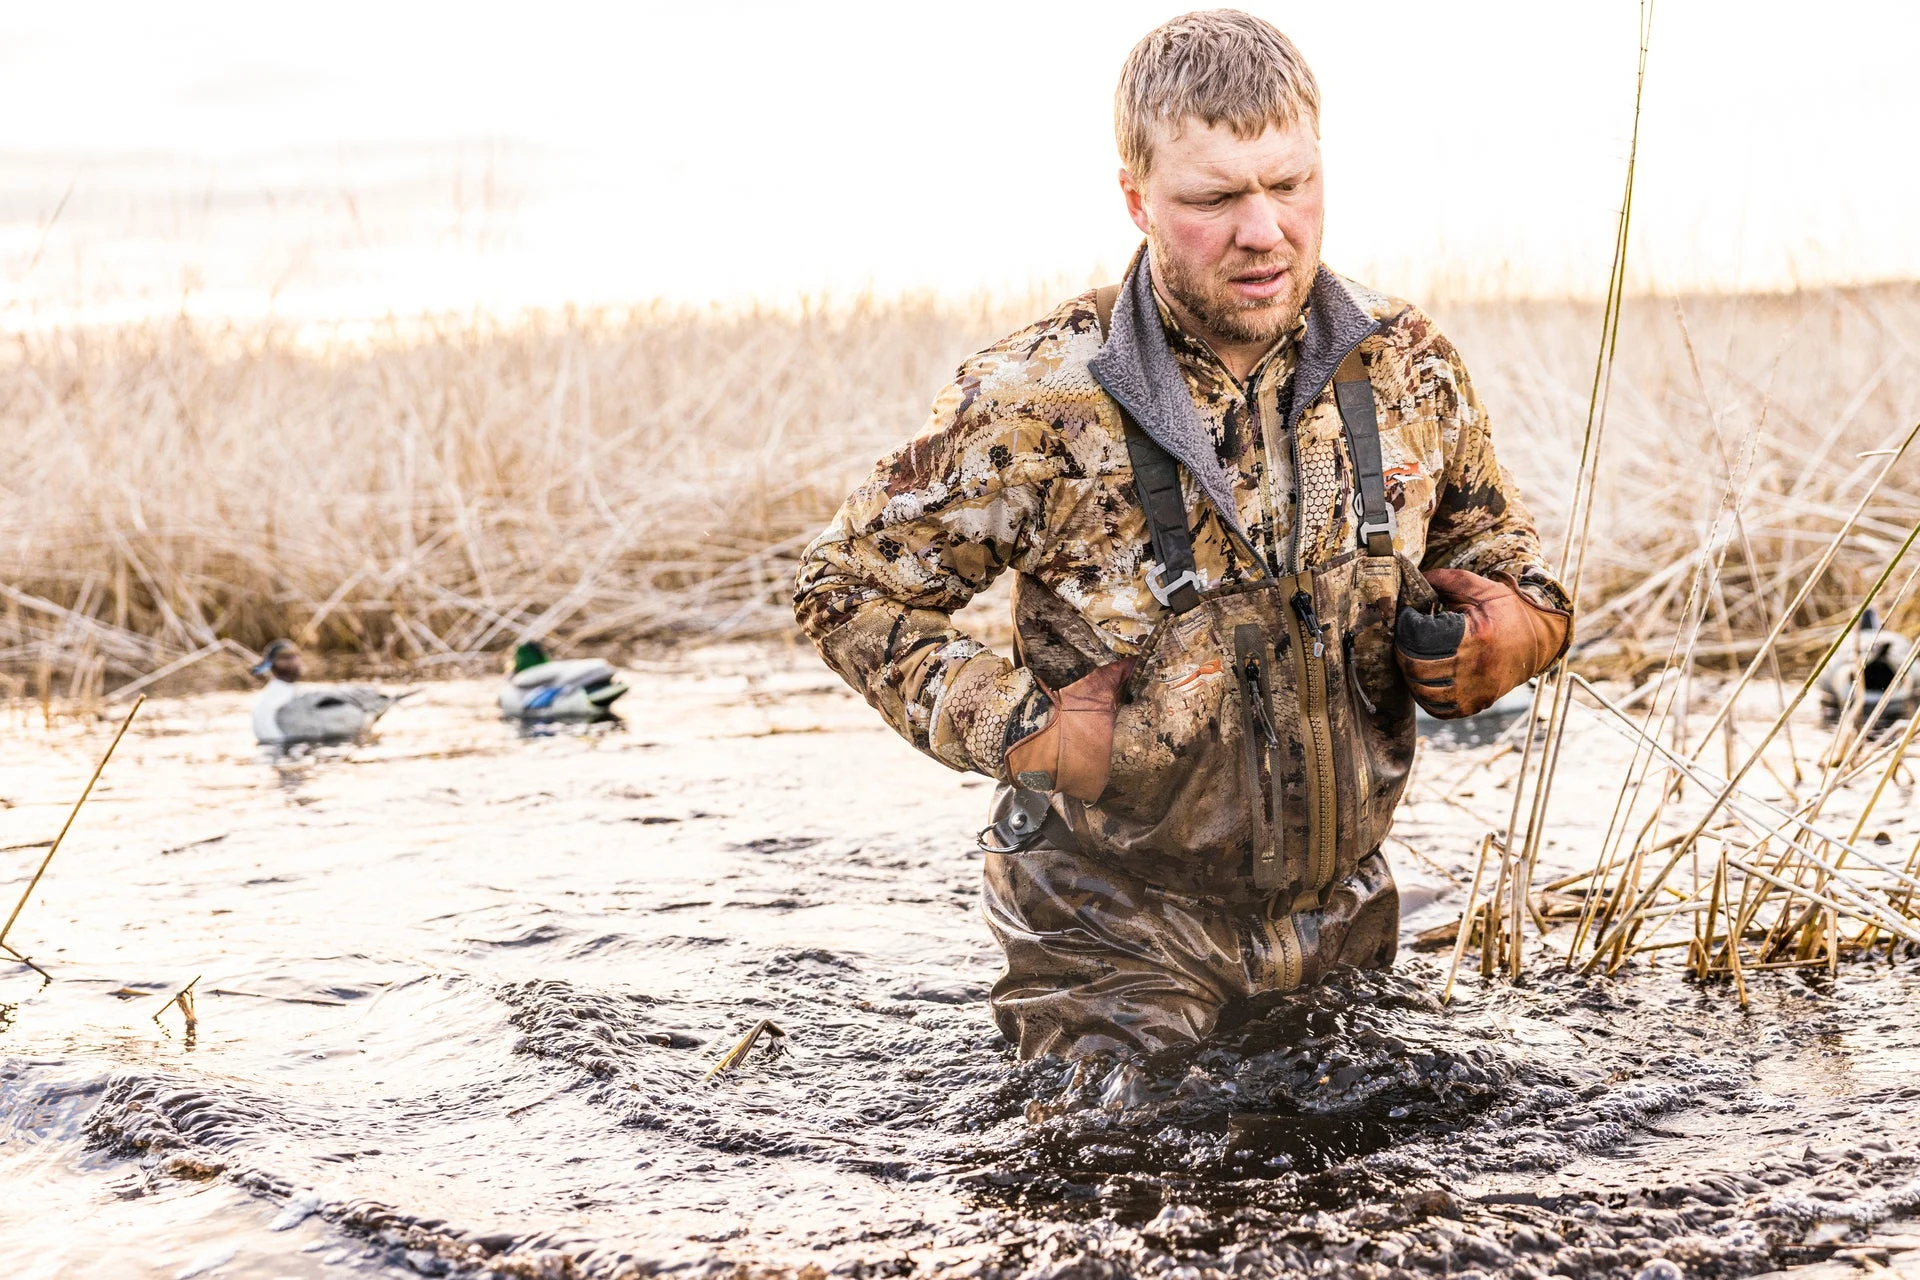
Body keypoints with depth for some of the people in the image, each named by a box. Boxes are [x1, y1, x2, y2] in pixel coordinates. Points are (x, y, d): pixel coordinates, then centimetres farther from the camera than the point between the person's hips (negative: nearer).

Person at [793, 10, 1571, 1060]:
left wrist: (1513, 628, -10)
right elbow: (849, 586, -7)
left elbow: (1491, 539, 13)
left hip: (1344, 926, 5)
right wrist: (1014, 730, -19)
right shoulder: (1036, 403, -18)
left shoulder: (1406, 364, -5)